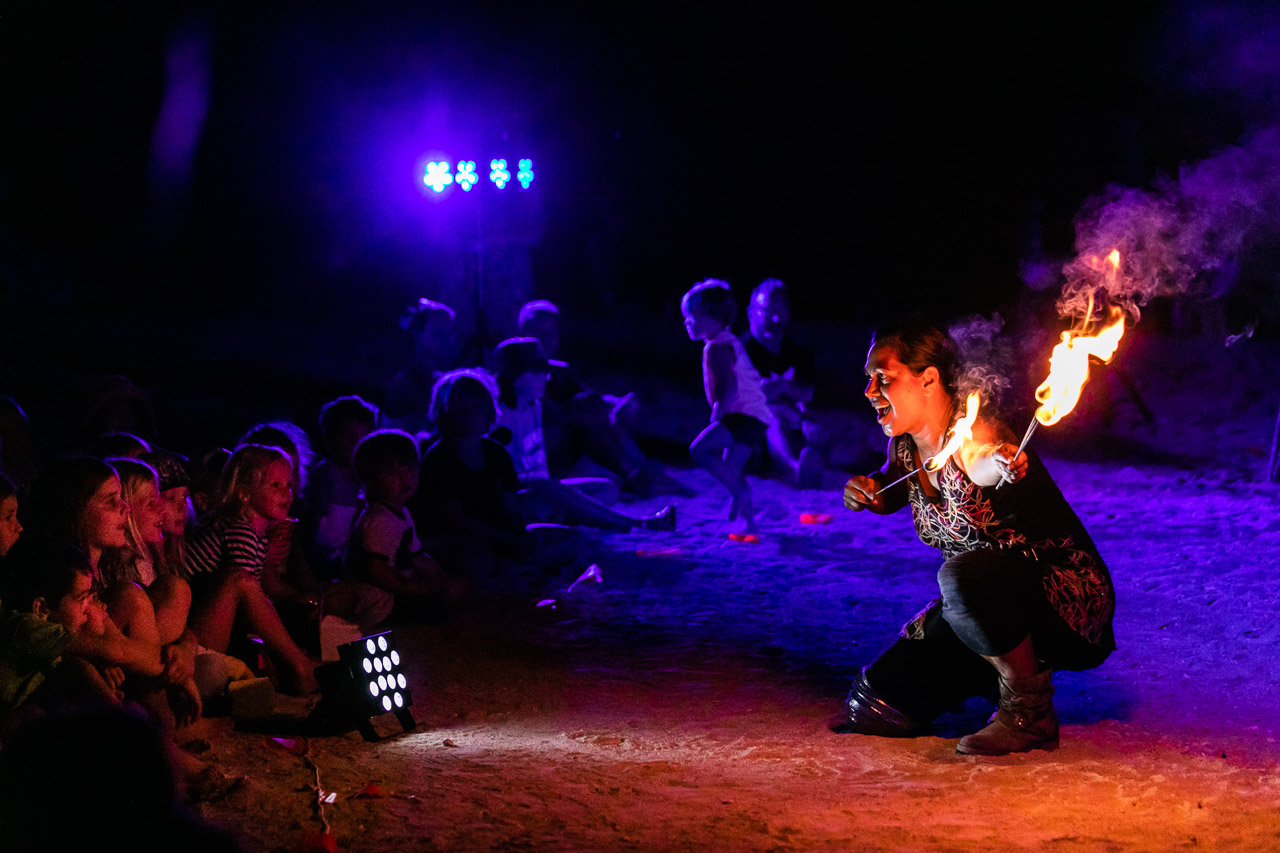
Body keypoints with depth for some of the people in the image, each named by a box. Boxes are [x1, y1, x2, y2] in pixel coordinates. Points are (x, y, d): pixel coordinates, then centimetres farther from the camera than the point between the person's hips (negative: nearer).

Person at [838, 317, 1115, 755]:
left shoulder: (972, 436, -24)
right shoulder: (905, 449, 0)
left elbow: (984, 459, -50)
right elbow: (891, 493, 23)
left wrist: (1002, 464, -74)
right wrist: (865, 492, 0)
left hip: (1069, 603, -8)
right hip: (986, 607, 8)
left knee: (965, 575, -39)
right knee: (871, 711, 2)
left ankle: (1029, 713, -16)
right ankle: (1004, 671, 20)